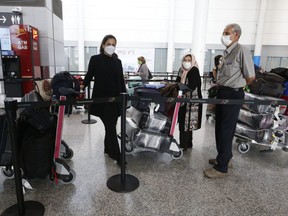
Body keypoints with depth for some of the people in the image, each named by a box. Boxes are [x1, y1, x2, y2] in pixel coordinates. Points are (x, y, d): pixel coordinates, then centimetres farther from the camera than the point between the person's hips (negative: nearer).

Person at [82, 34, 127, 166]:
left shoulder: (118, 61, 11)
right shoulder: (95, 59, -1)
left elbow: (121, 80, 11)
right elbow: (89, 76, -1)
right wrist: (82, 86, -13)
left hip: (115, 99, 5)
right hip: (101, 99, -4)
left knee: (111, 126, 13)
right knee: (111, 127, -4)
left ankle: (108, 149, 33)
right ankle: (117, 156, 5)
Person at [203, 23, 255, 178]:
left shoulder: (242, 51, -14)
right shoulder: (227, 52, 14)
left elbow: (250, 76, -15)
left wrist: (237, 87, 0)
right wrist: (220, 87, 13)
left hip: (233, 95, -9)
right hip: (222, 93, 9)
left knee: (226, 130, -3)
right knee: (219, 128, 16)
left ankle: (222, 167, 10)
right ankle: (224, 158, 34)